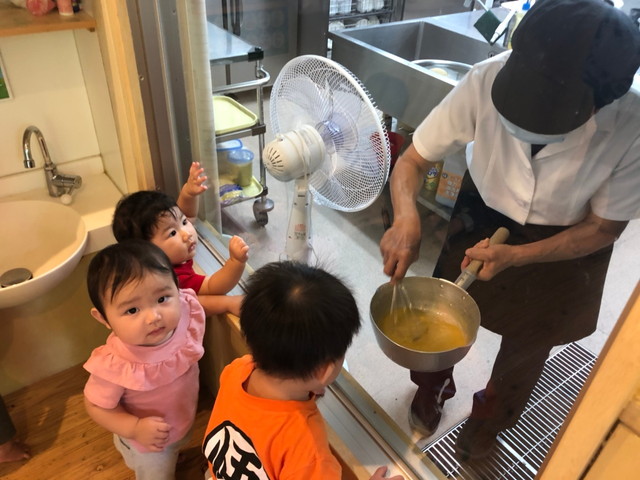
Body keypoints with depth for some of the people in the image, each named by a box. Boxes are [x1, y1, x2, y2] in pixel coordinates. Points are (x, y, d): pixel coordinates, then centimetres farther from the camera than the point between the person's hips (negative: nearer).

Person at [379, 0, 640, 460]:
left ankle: (491, 416, 54)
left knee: (529, 340, 19)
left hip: (566, 242, 0)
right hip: (484, 216, 1)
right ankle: (433, 387, 53)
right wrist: (406, 217, -42)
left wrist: (514, 257, -31)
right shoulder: (488, 79, -34)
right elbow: (413, 159, -22)